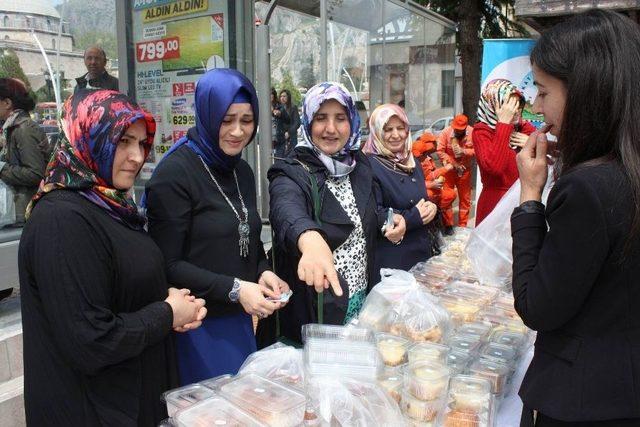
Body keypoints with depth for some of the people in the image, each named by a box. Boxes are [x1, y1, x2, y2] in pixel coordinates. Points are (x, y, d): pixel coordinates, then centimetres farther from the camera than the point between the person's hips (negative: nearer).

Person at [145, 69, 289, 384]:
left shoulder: (242, 172, 8)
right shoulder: (174, 173, -16)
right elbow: (167, 265, -16)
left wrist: (264, 273, -3)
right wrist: (233, 289, -22)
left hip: (240, 322, 7)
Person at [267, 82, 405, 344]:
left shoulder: (359, 165, 2)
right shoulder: (291, 174, -18)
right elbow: (288, 212, -42)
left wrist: (388, 222, -1)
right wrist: (310, 239, -63)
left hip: (363, 300, 6)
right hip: (316, 311, -6)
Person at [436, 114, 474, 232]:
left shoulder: (472, 132, -12)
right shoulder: (445, 132, -15)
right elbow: (440, 151, -17)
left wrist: (464, 152, -28)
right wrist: (453, 163, -20)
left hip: (465, 170, 2)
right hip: (449, 169, -2)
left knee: (465, 198, 11)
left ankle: (462, 225, 25)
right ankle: (448, 225, 12)